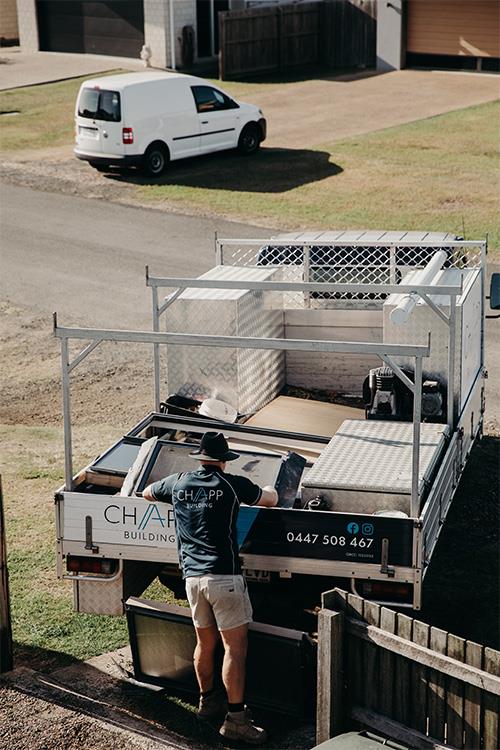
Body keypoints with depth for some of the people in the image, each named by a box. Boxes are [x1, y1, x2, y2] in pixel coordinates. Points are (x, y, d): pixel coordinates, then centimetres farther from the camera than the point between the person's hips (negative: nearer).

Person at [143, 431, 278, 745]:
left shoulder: (178, 483, 10)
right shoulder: (232, 484, -3)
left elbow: (147, 493, 31)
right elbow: (271, 500, 12)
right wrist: (268, 488, 35)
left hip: (192, 575, 5)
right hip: (223, 576, -5)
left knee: (206, 642, 20)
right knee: (236, 646, -3)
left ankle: (208, 700, 34)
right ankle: (235, 718, -5)